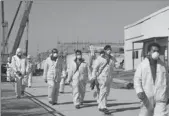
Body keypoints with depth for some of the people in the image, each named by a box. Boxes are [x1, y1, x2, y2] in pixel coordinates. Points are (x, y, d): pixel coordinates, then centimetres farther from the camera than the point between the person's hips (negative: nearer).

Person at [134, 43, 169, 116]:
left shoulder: (162, 65, 8)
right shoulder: (142, 65, 0)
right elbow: (137, 79, -5)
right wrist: (139, 91, -21)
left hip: (160, 97, 1)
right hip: (147, 97, -1)